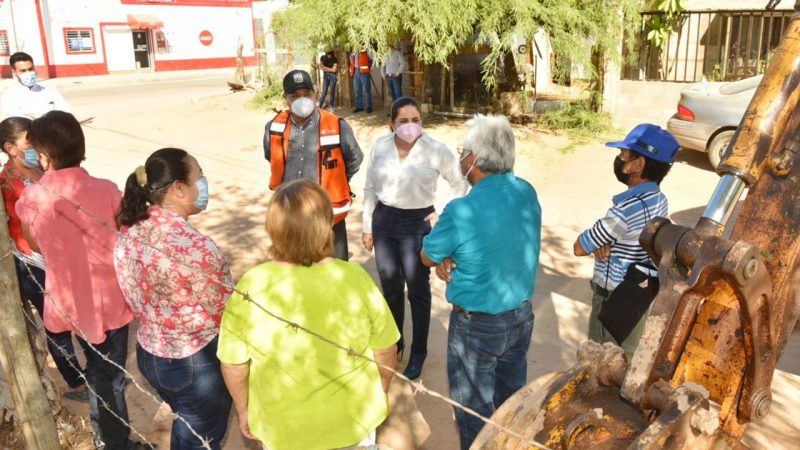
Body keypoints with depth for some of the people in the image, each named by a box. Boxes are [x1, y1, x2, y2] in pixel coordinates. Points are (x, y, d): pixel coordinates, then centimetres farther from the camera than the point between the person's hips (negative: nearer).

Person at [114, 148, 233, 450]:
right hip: (196, 363, -7)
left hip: (148, 354, 7)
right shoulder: (194, 247, -31)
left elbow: (138, 300, 5)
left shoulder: (129, 231, -7)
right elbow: (227, 312, -19)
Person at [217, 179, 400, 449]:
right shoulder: (354, 279, -23)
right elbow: (385, 351, -9)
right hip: (355, 419, 0)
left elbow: (233, 365, -10)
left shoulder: (250, 288, -23)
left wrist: (244, 410, 9)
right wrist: (381, 393, 11)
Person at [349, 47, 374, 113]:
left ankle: (369, 107, 5)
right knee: (357, 90, 10)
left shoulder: (366, 50, -9)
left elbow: (374, 58, -13)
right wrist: (352, 65, 20)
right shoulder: (355, 51, 10)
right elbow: (351, 56, 30)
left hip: (364, 72, -7)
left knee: (367, 90, -2)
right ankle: (359, 106, 19)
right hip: (356, 71, 7)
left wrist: (371, 68, -9)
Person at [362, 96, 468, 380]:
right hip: (384, 221, 4)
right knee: (390, 288, 18)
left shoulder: (436, 150, -13)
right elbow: (370, 189, 4)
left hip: (417, 224, -4)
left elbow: (461, 184, -3)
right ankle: (394, 342, 39)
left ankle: (418, 352, 26)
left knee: (418, 290, 9)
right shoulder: (380, 146, -4)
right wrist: (367, 227, 6)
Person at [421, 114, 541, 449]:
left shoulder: (462, 211, -26)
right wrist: (451, 258, -8)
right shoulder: (528, 194, -6)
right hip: (522, 316, 7)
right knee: (512, 399, 24)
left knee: (475, 408, 15)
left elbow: (427, 257, -10)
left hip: (476, 325, -6)